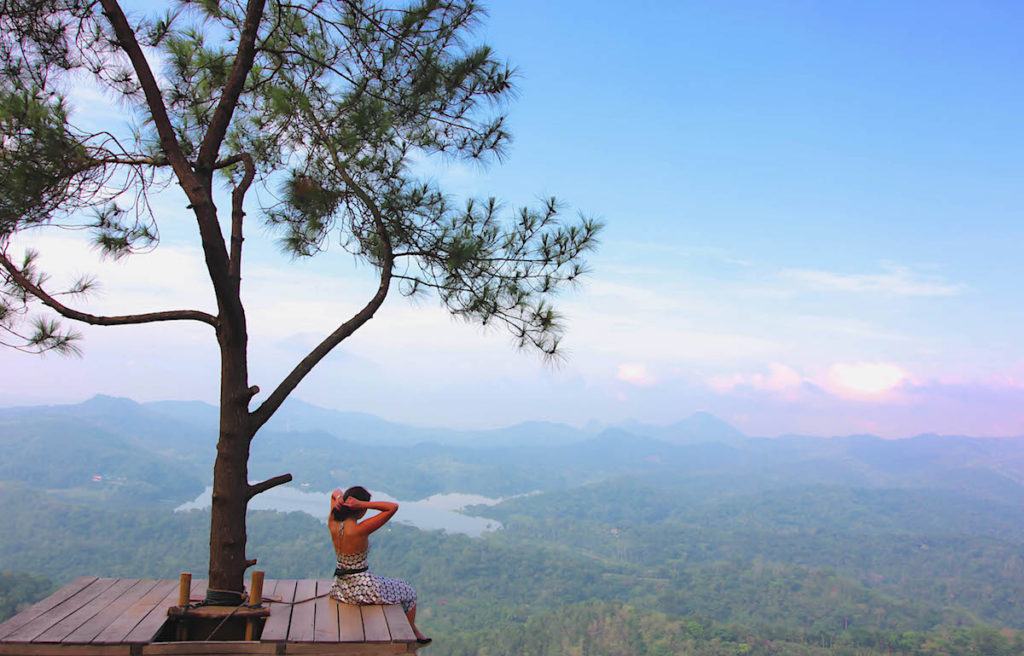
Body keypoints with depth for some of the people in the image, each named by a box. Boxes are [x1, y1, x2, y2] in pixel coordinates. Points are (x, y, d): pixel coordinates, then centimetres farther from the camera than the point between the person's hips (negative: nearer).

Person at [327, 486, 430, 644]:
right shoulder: (359, 530, -28)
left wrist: (339, 499, -12)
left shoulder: (333, 523, -8)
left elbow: (336, 493, 10)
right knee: (408, 592, 19)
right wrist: (362, 504, -29)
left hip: (340, 588, 8)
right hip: (362, 588, -7)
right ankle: (413, 633, 38)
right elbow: (393, 507, -27)